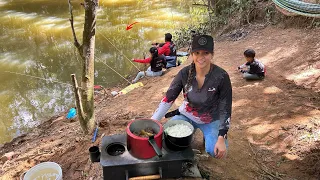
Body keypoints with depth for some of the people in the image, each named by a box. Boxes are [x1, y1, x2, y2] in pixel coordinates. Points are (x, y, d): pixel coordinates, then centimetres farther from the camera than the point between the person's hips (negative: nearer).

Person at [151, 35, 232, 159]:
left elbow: (225, 108, -16)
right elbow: (168, 99, -12)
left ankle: (207, 136, 12)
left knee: (216, 152, -22)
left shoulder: (221, 77, -22)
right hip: (186, 116, 2)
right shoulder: (185, 73, -16)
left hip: (211, 120, -1)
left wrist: (221, 138, -21)